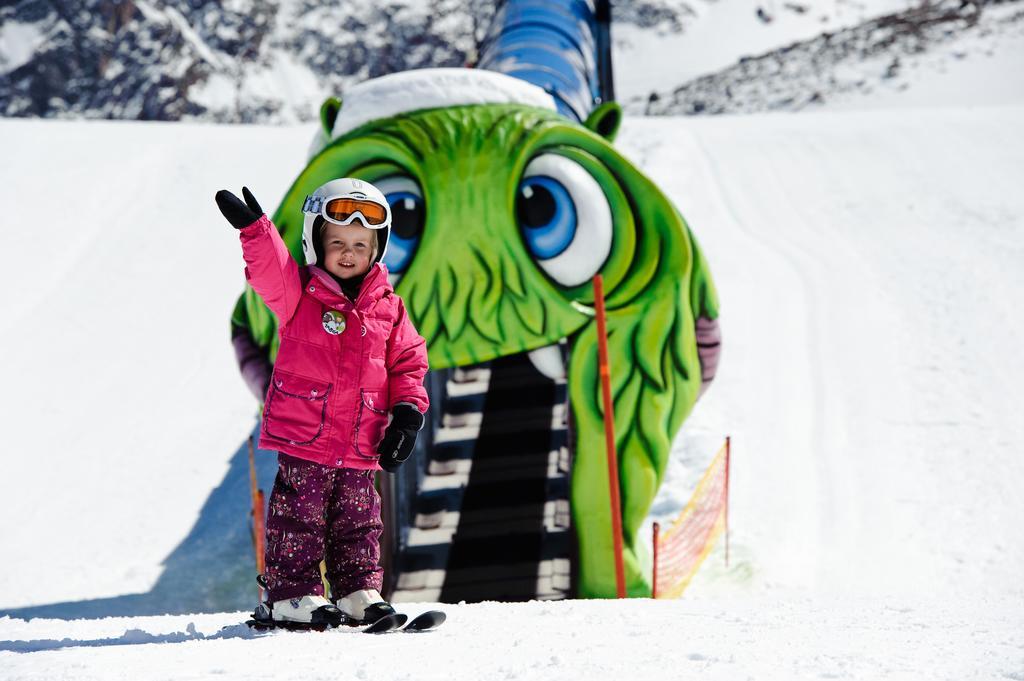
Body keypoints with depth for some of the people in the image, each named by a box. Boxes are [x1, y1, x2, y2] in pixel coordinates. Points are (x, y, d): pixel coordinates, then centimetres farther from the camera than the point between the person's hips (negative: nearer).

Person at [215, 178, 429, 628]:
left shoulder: (388, 309, 9)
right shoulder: (300, 295, -1)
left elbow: (408, 362, 13)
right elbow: (271, 269, -19)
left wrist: (408, 412, 1)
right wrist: (254, 228, -36)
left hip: (361, 445, 3)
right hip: (303, 438, -3)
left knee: (358, 522, 11)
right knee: (299, 518, -2)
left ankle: (359, 593, 21)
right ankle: (292, 596, 4)